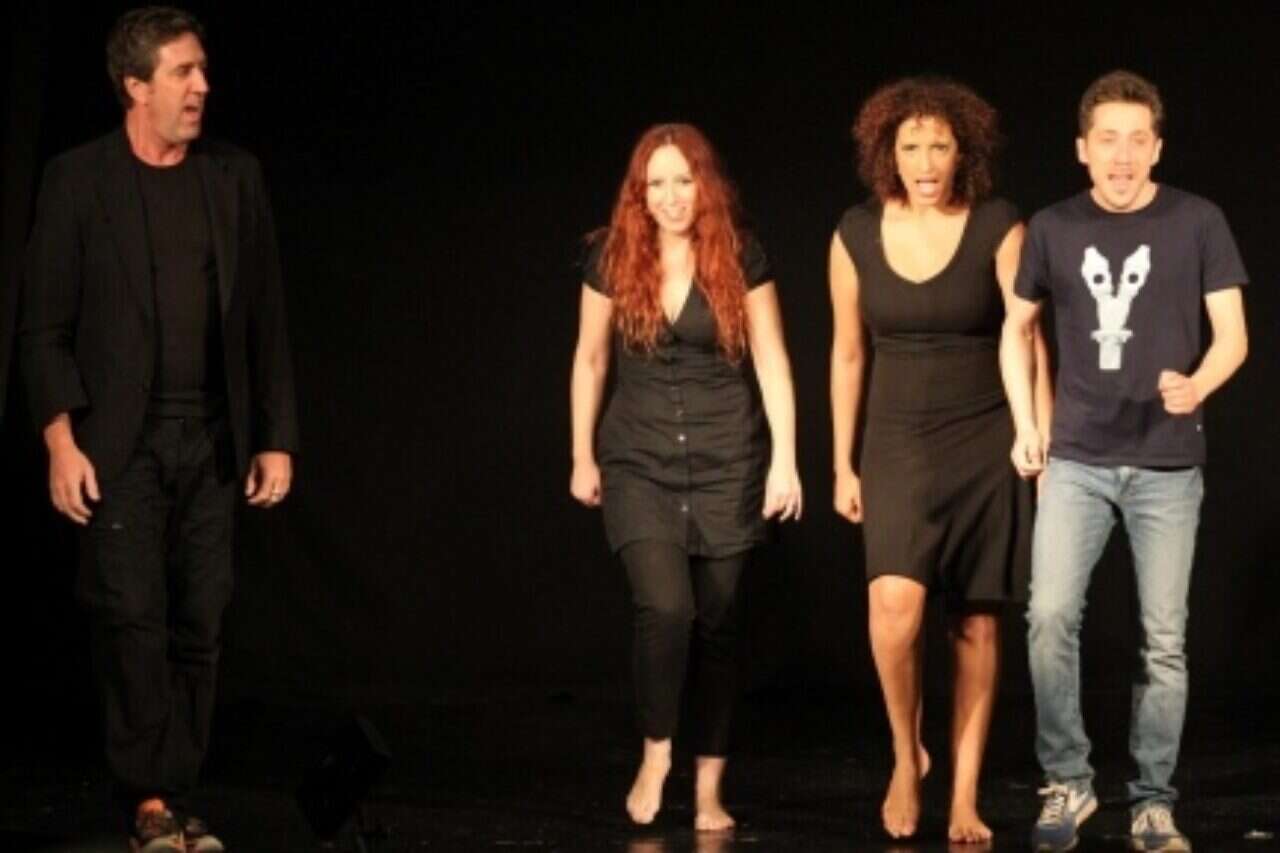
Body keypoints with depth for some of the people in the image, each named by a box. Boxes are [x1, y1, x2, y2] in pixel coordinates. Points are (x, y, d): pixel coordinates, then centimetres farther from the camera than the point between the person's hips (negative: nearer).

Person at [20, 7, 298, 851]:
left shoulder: (235, 176, 8)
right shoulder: (78, 178, -1)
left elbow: (266, 317, 10)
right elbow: (46, 324, -2)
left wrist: (277, 438, 6)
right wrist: (61, 440, -11)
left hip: (213, 440, 3)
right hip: (121, 440, -3)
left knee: (199, 625, 3)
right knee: (132, 618, -8)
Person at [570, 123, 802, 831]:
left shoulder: (740, 258, -3)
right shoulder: (613, 259, 0)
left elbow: (771, 361, -2)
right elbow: (590, 360, 9)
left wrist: (784, 459, -9)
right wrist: (582, 457, 9)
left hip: (726, 463, 0)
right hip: (639, 461, 0)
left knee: (716, 622, 3)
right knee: (664, 606, -17)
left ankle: (709, 788, 10)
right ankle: (655, 751, 5)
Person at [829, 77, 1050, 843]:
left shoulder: (999, 228, -6)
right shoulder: (857, 236, 0)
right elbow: (848, 354, 7)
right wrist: (843, 465, 8)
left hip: (986, 442, -1)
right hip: (899, 444, 1)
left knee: (977, 621, 3)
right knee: (896, 603, -20)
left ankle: (966, 802, 11)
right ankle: (907, 754, 5)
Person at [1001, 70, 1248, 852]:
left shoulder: (1197, 223, -3)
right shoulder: (1054, 228, 3)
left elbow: (1233, 335, -3)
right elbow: (1018, 327, 16)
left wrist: (1198, 386, -24)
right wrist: (1025, 424, 8)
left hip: (1168, 464, -1)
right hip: (1076, 459, 1)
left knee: (1164, 639, 3)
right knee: (1051, 616, -10)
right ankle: (1068, 782, 6)